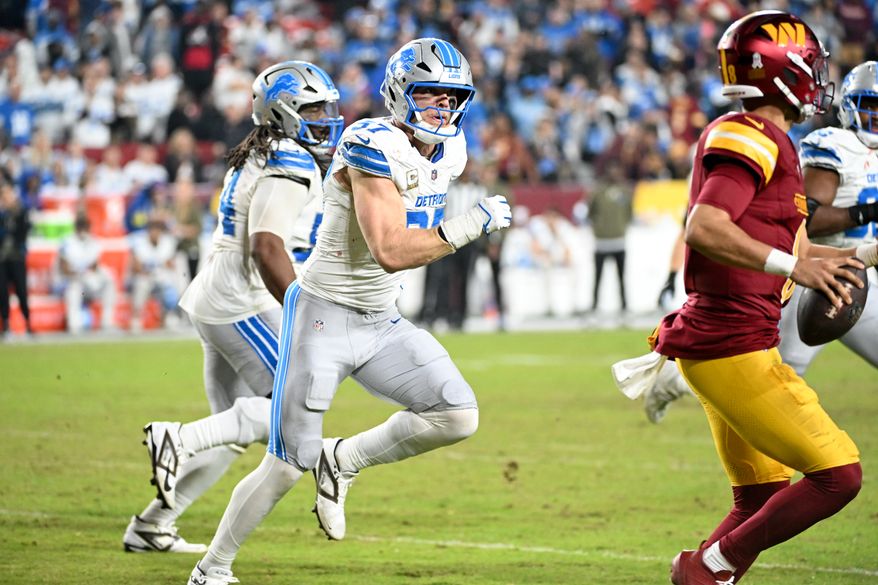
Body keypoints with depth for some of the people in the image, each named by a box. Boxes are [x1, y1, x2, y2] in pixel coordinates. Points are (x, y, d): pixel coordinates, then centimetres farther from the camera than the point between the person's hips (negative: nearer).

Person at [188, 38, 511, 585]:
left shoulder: (448, 152, 2)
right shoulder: (374, 147, -22)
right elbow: (391, 252, -30)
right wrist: (473, 224, -25)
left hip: (382, 324, 7)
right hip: (323, 317, -7)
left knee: (458, 416, -11)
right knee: (286, 467, -5)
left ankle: (343, 460, 8)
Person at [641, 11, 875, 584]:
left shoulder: (759, 141, 18)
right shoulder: (751, 140, -13)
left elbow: (794, 251, 25)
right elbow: (704, 231, -27)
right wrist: (792, 267, -33)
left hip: (719, 342, 11)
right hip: (734, 347, -11)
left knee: (762, 501, 17)